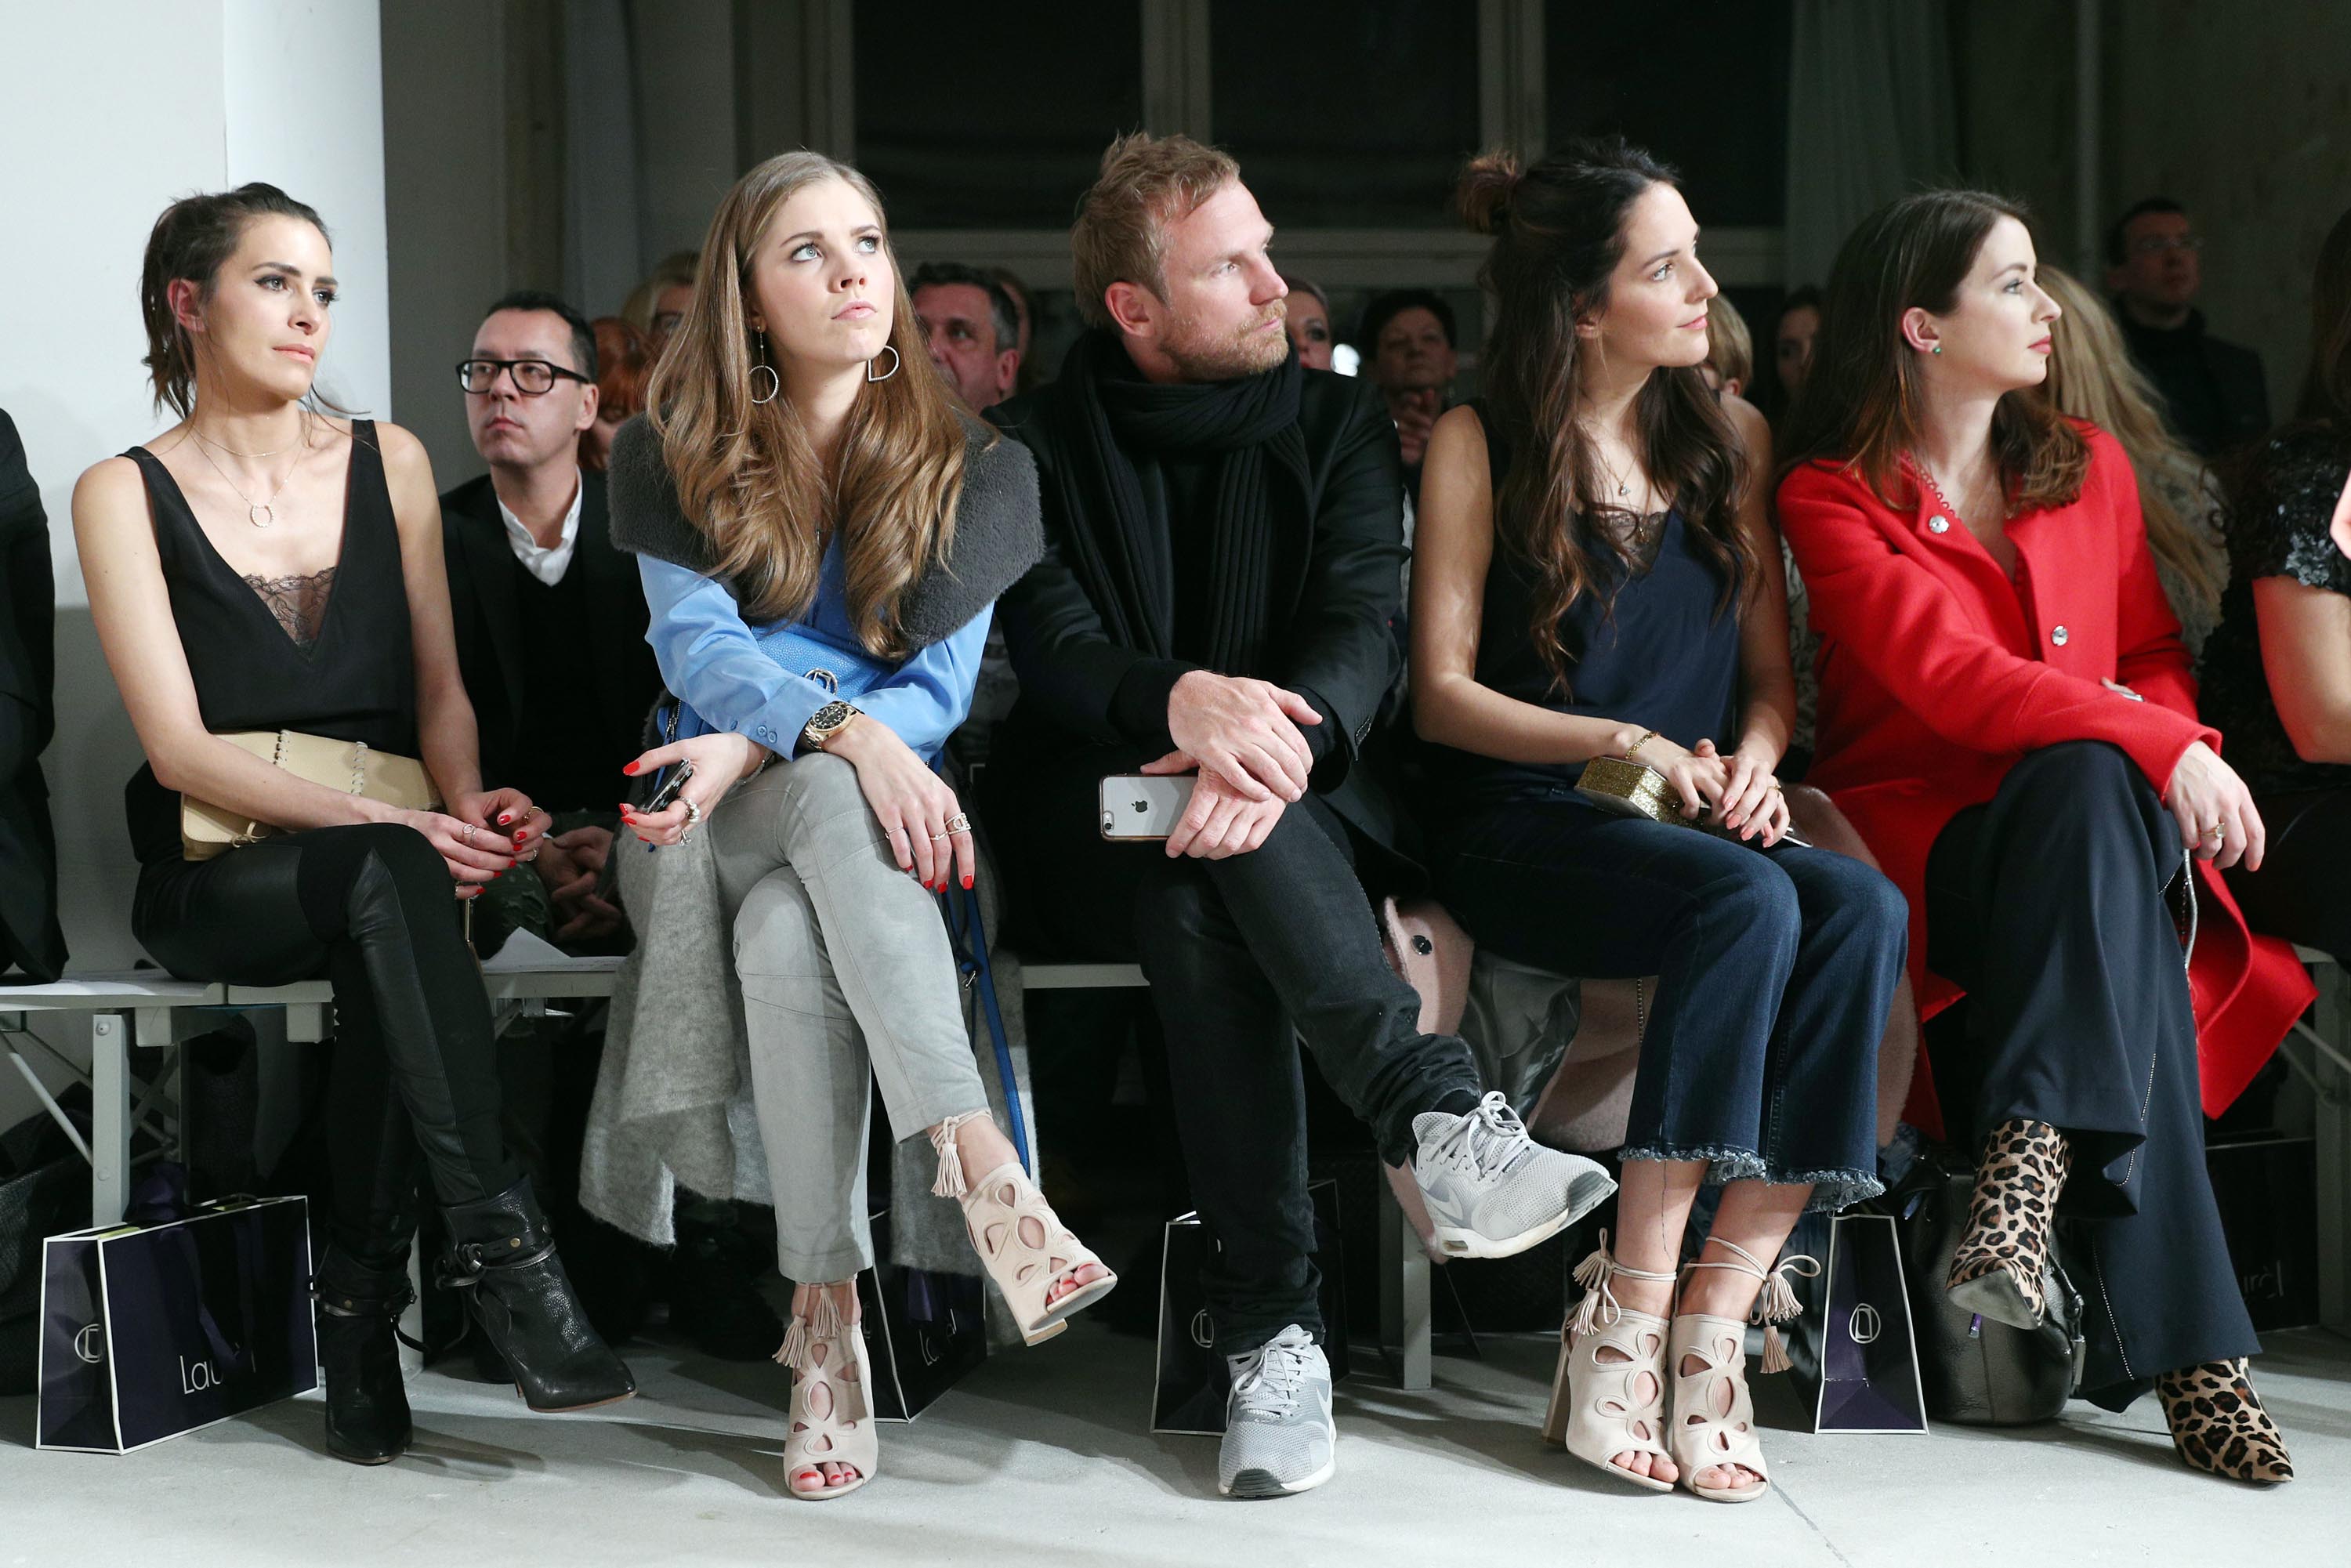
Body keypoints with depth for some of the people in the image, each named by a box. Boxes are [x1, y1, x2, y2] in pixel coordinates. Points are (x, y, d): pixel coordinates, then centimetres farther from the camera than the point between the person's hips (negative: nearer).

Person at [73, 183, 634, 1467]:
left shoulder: (389, 461, 13)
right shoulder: (126, 493, 2)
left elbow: (439, 689, 12)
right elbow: (180, 748, -7)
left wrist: (465, 802, -11)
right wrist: (385, 825, -21)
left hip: (385, 855, 3)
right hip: (217, 879, -2)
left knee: (383, 951, -35)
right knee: (388, 878, -37)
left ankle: (360, 1310, -25)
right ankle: (503, 1251, -40)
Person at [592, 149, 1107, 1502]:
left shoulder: (967, 466, 7)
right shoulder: (676, 458, 7)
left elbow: (941, 690, -3)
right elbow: (695, 644, -9)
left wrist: (761, 739, -20)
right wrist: (844, 733, -30)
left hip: (887, 827, 1)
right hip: (731, 822, 0)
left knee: (790, 935, -36)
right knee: (834, 798, -38)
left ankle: (826, 1314, -37)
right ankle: (984, 1173, -50)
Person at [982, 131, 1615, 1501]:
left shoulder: (1339, 425, 10)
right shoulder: (1042, 444, 7)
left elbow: (1365, 630, -6)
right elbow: (1053, 651, -8)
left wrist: (1279, 745, -31)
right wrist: (1183, 698, -33)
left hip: (1309, 810, 0)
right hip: (1098, 822, 0)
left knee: (1206, 904, -37)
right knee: (1203, 878, -38)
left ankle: (1272, 1333, -42)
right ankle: (1441, 1117, -43)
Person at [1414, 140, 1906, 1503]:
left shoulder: (1729, 437, 15)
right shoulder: (1480, 446, 1)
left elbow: (1772, 673, 17)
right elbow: (1444, 693, -3)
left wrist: (1753, 756, -6)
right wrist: (1626, 746, -14)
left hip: (1700, 825, 4)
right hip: (1524, 827, -4)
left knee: (1866, 910, -29)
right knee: (1750, 902, -35)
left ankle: (1709, 1333, -28)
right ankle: (1626, 1326, -30)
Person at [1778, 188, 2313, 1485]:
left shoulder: (2091, 467, 18)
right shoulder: (1833, 498, 0)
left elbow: (2154, 654, 17)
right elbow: (1949, 679, -15)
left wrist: (2179, 753, -8)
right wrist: (2155, 748, -26)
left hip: (2090, 828, 4)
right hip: (1920, 836, -3)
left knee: (2096, 788, -35)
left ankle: (2028, 1167, -47)